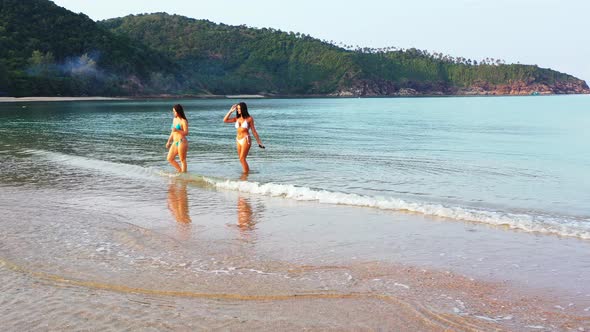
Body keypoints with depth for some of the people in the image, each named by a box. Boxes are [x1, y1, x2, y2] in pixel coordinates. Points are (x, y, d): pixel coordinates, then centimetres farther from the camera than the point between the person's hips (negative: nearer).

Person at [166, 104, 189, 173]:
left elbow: (186, 133, -14)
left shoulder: (183, 121, -10)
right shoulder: (174, 119, 14)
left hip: (181, 142, -9)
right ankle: (180, 171, 22)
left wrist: (177, 130, -28)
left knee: (182, 160, -2)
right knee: (169, 158, 10)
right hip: (175, 142, 9)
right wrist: (169, 141, 21)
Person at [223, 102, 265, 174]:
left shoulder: (249, 118, -3)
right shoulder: (237, 118, 10)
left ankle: (246, 173, -5)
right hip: (238, 140, 6)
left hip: (245, 139, -6)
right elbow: (225, 120, 7)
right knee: (241, 159, 10)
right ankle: (247, 171, 23)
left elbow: (253, 131, 1)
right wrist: (231, 111, 3)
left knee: (242, 158, -13)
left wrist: (259, 142, 0)